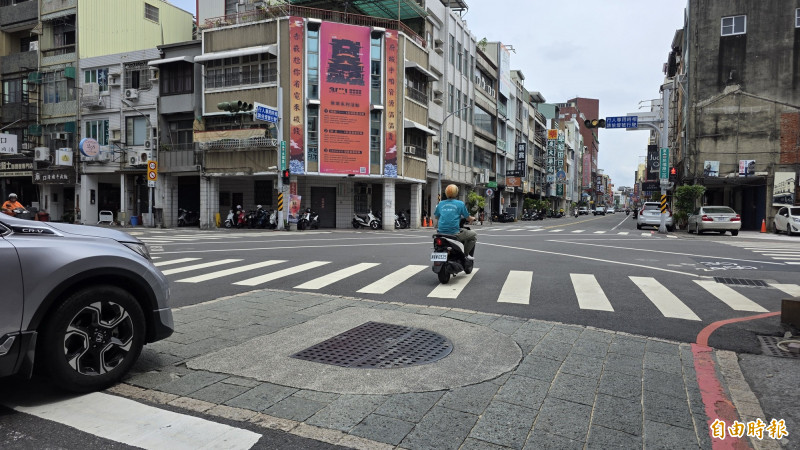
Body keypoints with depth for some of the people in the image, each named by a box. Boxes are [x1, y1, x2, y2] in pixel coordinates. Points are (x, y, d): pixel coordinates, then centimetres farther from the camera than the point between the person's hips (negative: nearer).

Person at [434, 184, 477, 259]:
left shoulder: (440, 204, 9)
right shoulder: (460, 204, -3)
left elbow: (436, 217, 23)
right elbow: (468, 218, 4)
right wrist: (472, 219, 28)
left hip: (441, 233, 5)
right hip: (454, 233, -5)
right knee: (474, 235, 16)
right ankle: (466, 254, 10)